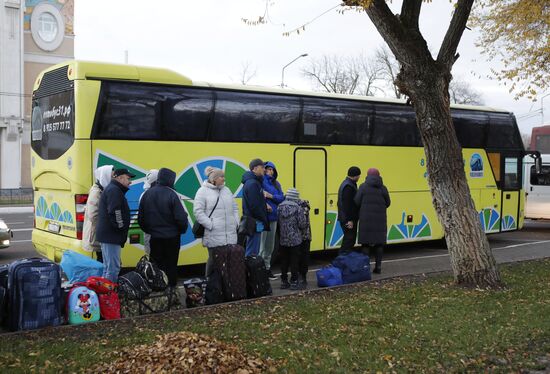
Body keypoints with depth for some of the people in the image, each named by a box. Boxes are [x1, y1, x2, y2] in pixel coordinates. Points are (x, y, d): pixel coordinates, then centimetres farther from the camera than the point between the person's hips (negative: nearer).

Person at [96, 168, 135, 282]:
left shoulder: (112, 189, 21)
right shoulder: (114, 190, -13)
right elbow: (114, 212, -23)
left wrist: (122, 230, 17)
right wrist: (121, 227, -14)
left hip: (107, 235, 11)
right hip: (111, 235, -11)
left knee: (108, 267, 17)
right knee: (113, 268, -10)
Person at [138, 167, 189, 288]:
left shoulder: (147, 194, 0)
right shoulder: (171, 194, -16)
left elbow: (141, 217, 4)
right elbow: (181, 216, -17)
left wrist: (148, 229, 15)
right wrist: (182, 229, 1)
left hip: (155, 237, 4)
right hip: (171, 237, -4)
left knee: (157, 266, 13)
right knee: (171, 265, 7)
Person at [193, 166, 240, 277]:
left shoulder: (226, 190, 17)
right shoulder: (203, 191, -4)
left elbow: (234, 208, 22)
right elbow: (198, 211, -10)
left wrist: (236, 222, 10)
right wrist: (211, 225, -13)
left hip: (231, 234, 6)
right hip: (214, 235, -5)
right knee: (214, 259, 1)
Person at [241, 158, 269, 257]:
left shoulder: (250, 182, 17)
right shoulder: (252, 183, -15)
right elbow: (255, 206, -19)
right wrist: (265, 221, -12)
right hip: (255, 222, -11)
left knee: (250, 250, 15)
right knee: (252, 252, -8)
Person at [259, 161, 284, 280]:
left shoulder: (276, 183, 13)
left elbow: (282, 198, 5)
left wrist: (270, 196, -11)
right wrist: (264, 204, -28)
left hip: (273, 217, 7)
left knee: (270, 245, 16)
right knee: (261, 245, -8)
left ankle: (267, 268, 27)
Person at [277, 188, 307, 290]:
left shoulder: (280, 207, 0)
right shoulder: (298, 208, -13)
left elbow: (277, 223, 3)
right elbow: (302, 225, -12)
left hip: (283, 240, 4)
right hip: (295, 240, -4)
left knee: (284, 260, 12)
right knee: (294, 260, 4)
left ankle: (284, 281, 18)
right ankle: (294, 282, 7)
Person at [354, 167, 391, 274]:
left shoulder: (363, 187, -6)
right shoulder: (383, 188, -1)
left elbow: (357, 202, -7)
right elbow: (387, 203, 5)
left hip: (366, 218, -2)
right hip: (380, 219, 2)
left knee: (366, 242, 4)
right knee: (379, 243, 9)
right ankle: (378, 266, 9)